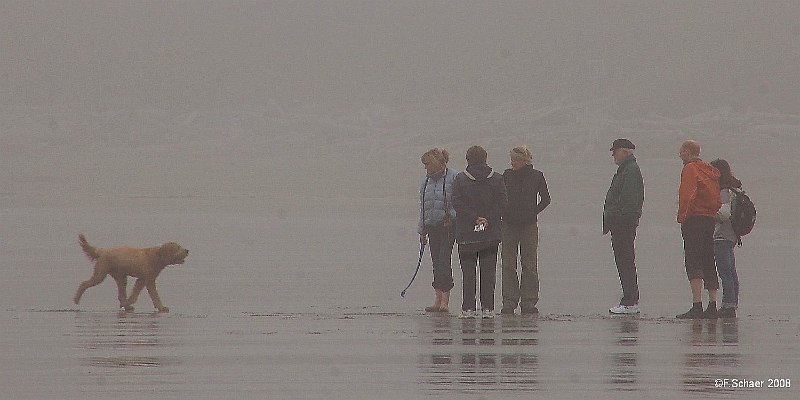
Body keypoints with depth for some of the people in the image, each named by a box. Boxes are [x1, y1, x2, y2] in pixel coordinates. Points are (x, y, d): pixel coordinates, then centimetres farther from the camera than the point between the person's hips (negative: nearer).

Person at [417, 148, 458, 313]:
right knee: (436, 263, 5)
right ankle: (438, 301, 8)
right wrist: (422, 231, 19)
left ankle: (445, 301, -13)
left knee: (444, 261, -13)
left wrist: (451, 217, -17)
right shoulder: (425, 182, 16)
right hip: (432, 226, 6)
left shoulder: (454, 178, -5)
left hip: (448, 226, -6)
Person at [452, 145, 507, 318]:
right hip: (491, 233, 2)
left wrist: (476, 219, -9)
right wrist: (488, 220, -5)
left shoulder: (461, 179, -2)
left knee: (468, 271, 3)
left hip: (467, 233, -1)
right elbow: (501, 204, -3)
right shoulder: (497, 179, 3)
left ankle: (469, 308, -1)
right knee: (489, 271, 6)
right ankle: (488, 307, 3)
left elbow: (458, 204, -9)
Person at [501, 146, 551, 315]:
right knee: (508, 264, -1)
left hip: (529, 225, -1)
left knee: (529, 265, 0)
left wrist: (533, 212, 1)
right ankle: (509, 302, 1)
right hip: (509, 225, 1)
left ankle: (528, 303, 3)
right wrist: (503, 214, 0)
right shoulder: (507, 175, 4)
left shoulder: (536, 176, 0)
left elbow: (545, 199, 9)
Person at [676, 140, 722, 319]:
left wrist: (681, 216, -14)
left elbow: (686, 194, -20)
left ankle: (697, 306, -20)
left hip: (694, 219, -8)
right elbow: (720, 196, 19)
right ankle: (712, 306, 10)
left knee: (693, 263, -10)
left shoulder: (690, 169, -6)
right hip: (713, 220, 8)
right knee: (709, 264, 12)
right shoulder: (712, 171, 19)